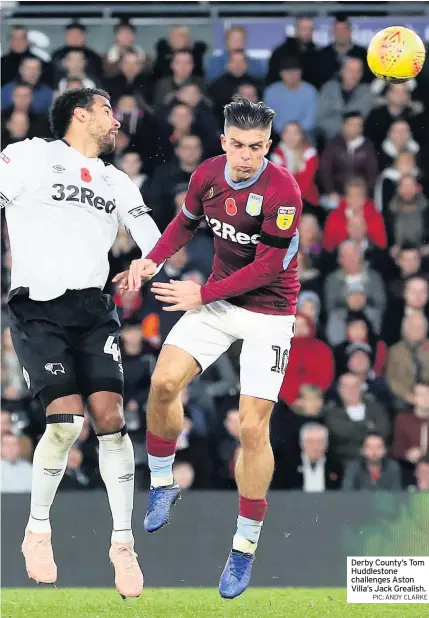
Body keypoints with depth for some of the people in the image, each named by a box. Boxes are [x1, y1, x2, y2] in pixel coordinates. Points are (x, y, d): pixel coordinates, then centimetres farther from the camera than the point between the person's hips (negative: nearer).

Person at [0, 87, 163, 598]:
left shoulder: (117, 183, 19)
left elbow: (156, 248, 18)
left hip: (92, 309, 4)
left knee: (109, 416, -10)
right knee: (66, 419, -18)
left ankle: (122, 543, -1)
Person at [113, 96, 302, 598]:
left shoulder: (282, 190, -24)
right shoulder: (208, 174, -6)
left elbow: (269, 265, -22)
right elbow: (187, 221, 13)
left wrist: (203, 294, -20)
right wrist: (153, 260, -3)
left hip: (268, 312, -5)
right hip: (218, 299, 5)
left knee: (252, 426, -9)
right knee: (163, 383, -11)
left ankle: (245, 547, 3)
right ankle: (162, 484, 14)